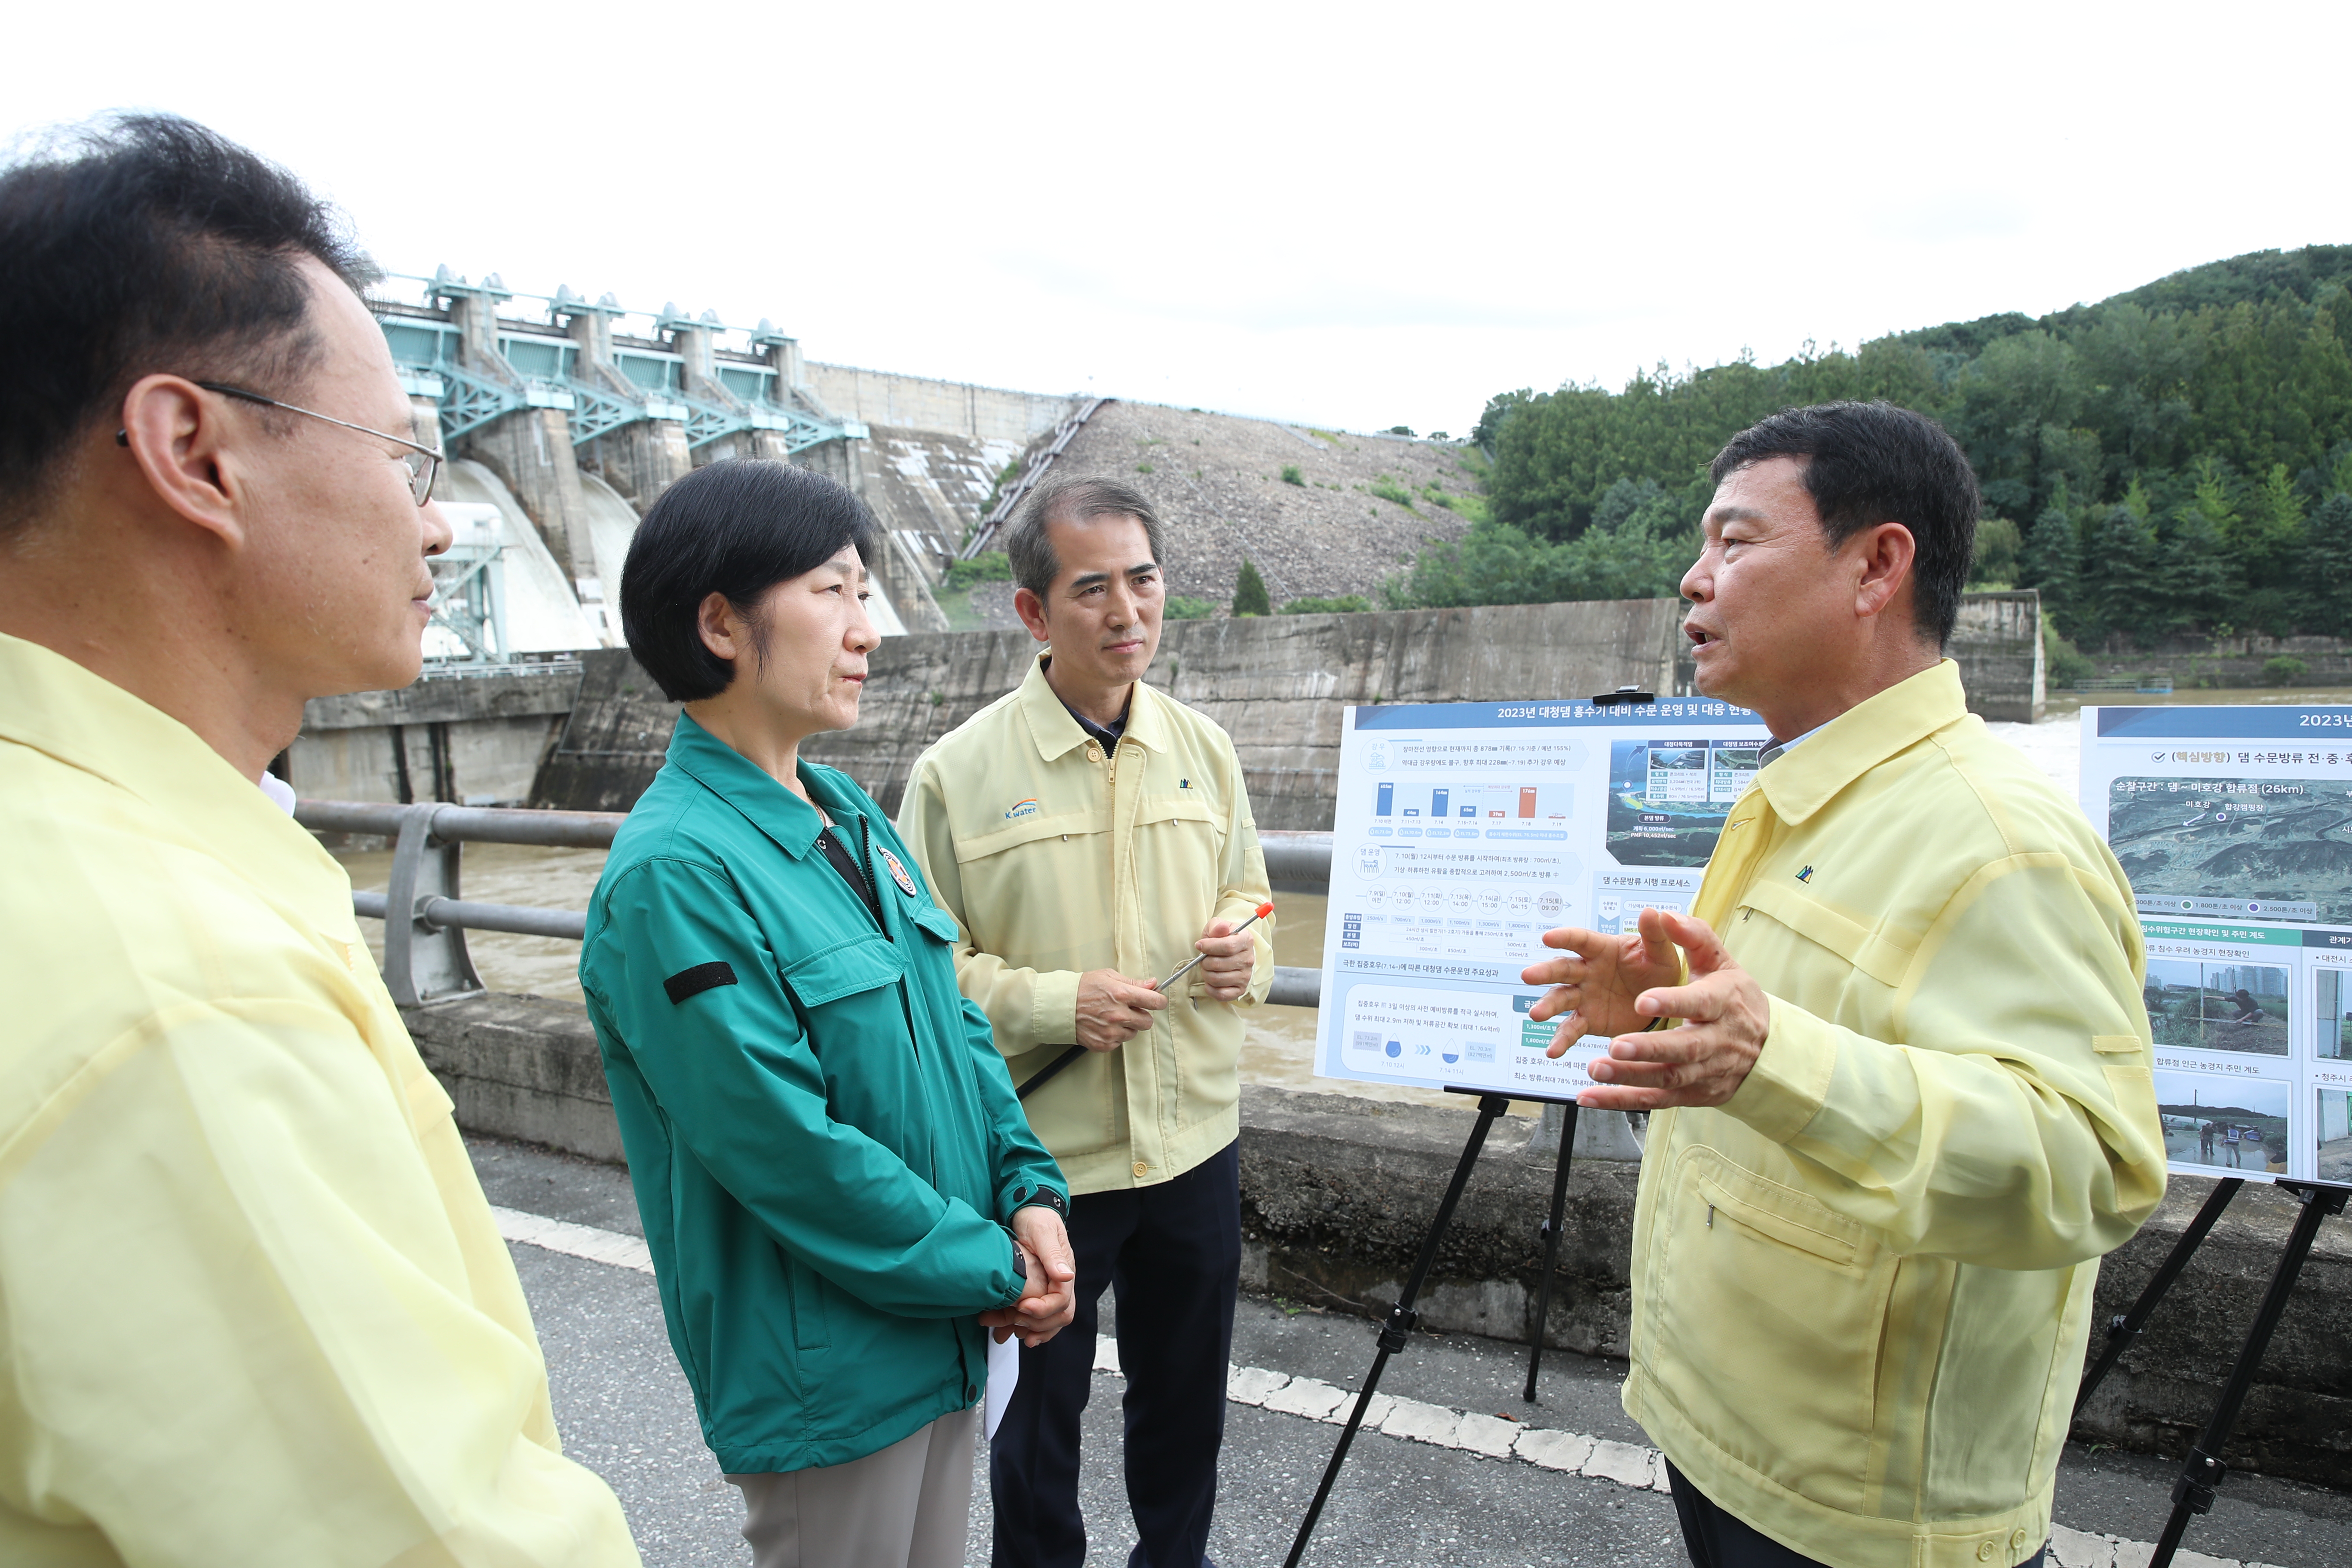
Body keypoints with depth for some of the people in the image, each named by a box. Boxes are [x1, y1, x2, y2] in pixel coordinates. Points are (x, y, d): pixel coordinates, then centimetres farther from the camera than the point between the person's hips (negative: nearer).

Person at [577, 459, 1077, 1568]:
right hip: (829, 1375, -8)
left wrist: (1030, 1189, -3)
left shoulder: (847, 814, 5)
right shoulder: (675, 872, -23)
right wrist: (991, 1274, -15)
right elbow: (792, 1154, -24)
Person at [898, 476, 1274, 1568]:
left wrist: (1246, 955, -9)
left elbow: (1250, 903, 13)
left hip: (1195, 1140, 4)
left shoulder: (1203, 749, 3)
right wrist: (1053, 1002, -22)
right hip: (1043, 1155, -4)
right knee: (1039, 1409, 16)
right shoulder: (959, 772, -12)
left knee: (1186, 1396, 23)